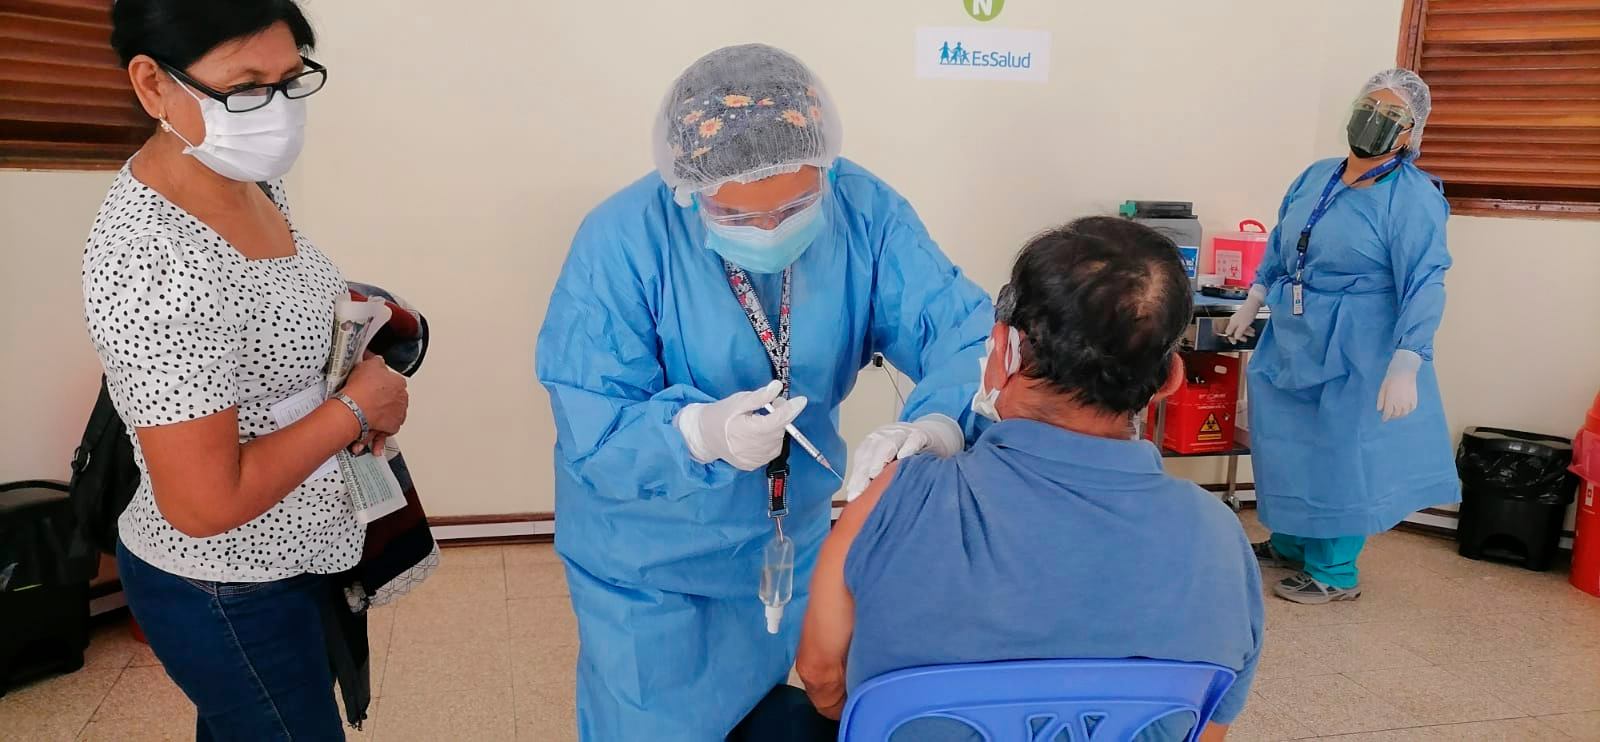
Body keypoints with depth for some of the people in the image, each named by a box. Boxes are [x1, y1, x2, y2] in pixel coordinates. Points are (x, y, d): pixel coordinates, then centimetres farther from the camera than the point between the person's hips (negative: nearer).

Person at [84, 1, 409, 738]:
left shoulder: (249, 178, -4)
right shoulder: (156, 266, -32)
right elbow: (204, 504, -30)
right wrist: (358, 407, -21)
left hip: (282, 555, 8)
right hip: (228, 592, -8)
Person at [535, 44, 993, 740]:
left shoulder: (864, 211, -17)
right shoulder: (622, 240, -26)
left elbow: (964, 330, -22)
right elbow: (592, 434, -26)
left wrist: (938, 424, -44)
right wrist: (701, 434, -46)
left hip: (793, 537, 4)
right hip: (645, 556, -3)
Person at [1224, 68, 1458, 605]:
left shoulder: (1413, 199, -15)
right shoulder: (1316, 177, 6)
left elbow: (1423, 287, -21)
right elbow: (1279, 245, 18)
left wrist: (1406, 366, -28)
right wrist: (1251, 304, 18)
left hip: (1356, 353, -7)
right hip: (1293, 340, 7)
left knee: (1341, 454, 2)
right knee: (1287, 443, 17)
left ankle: (1335, 572, 18)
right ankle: (1290, 544, 36)